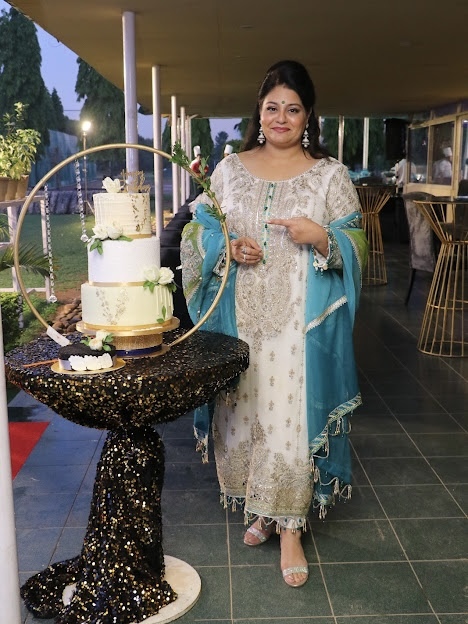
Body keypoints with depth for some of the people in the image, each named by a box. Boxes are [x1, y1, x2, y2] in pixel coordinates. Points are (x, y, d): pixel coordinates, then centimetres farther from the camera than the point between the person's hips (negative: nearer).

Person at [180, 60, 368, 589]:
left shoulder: (330, 174, 4)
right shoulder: (229, 169, 9)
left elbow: (355, 247, 3)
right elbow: (200, 232, 10)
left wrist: (320, 237, -17)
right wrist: (226, 247, -10)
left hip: (299, 321, -2)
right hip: (239, 317, 2)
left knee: (292, 415, -3)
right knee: (244, 408, 8)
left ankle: (290, 527, 10)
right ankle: (259, 507, 28)